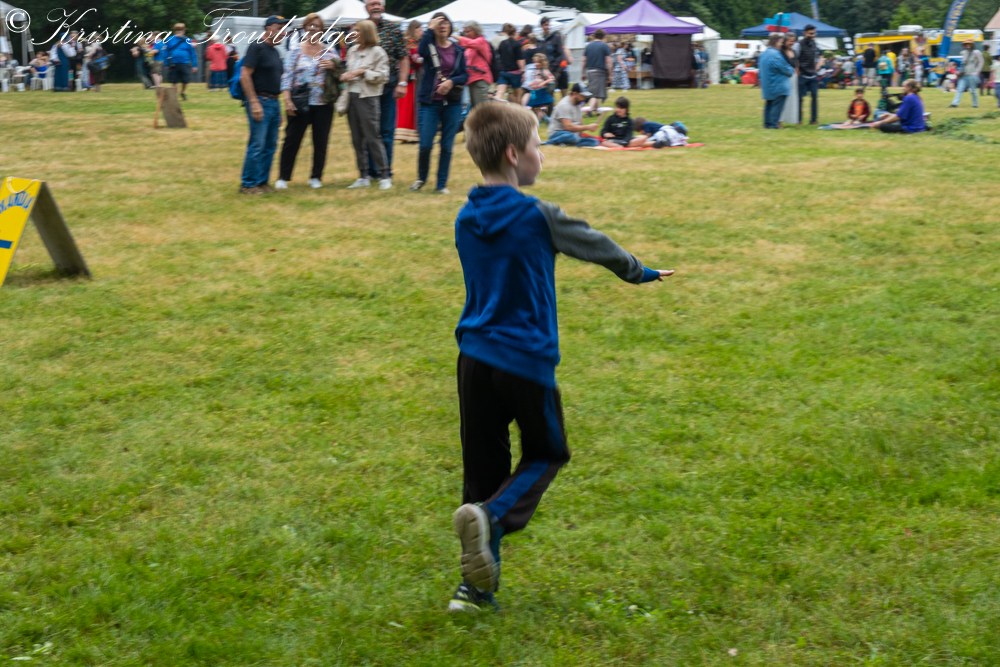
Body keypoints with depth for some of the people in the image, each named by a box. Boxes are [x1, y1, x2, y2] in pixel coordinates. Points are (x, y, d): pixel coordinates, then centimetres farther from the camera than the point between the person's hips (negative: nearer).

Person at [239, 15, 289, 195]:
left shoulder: (274, 52, 17)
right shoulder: (257, 47, -9)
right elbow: (245, 75, -15)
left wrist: (278, 108, 20)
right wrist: (254, 103, -21)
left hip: (273, 102, 9)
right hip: (260, 101, -9)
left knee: (270, 145, 9)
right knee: (257, 145, -7)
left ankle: (262, 181, 17)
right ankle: (247, 184, 0)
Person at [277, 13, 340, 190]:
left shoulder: (329, 51, 8)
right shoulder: (295, 50, 2)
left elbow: (340, 76, 10)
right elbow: (287, 76, -3)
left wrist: (333, 67, -11)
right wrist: (287, 100, -13)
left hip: (323, 105, 2)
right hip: (299, 104, -2)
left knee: (321, 142, 5)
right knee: (292, 140, 0)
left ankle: (316, 177, 18)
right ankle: (283, 177, 7)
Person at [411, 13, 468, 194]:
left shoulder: (458, 50, 8)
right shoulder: (430, 46, 1)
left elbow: (465, 76, 5)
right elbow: (422, 51, -24)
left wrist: (452, 81, -14)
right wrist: (430, 29, -19)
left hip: (452, 103, 2)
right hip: (430, 102, -2)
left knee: (447, 146, 3)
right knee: (425, 145, -6)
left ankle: (442, 184, 14)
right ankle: (421, 178, 20)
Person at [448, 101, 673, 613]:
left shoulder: (466, 220, 6)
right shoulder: (537, 217, -10)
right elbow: (596, 245, 5)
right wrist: (639, 272, 24)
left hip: (474, 359, 5)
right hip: (527, 360, -5)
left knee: (483, 466, 11)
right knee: (545, 455, 14)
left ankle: (476, 585, 11)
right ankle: (491, 515, -14)